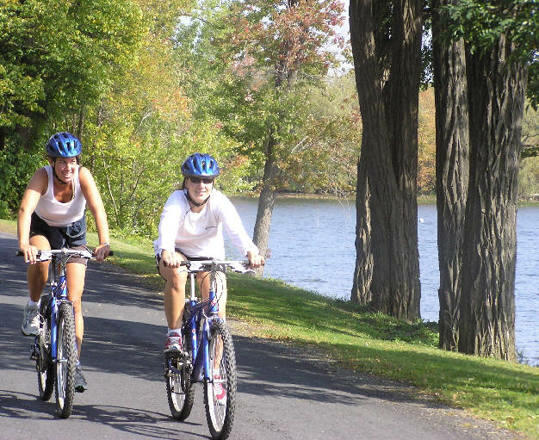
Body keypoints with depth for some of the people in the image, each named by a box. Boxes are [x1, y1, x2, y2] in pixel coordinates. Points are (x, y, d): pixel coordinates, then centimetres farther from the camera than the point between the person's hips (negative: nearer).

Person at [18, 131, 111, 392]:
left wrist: (104, 242, -54)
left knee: (74, 300, -8)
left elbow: (97, 209, -38)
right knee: (39, 259, -37)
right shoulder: (43, 176, -29)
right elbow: (25, 209, -42)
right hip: (43, 229, -1)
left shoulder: (83, 176, -26)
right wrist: (23, 244, -59)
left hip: (73, 233, 1)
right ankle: (33, 309, -10)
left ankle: (74, 365, -1)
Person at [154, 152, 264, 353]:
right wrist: (166, 252, -66)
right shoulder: (177, 201, -24)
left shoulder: (219, 202, -21)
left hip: (208, 255, 2)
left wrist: (250, 252, -59)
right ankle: (174, 334, -22)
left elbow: (236, 229, -38)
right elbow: (167, 227, -44)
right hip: (177, 253, -1)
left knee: (217, 306, -15)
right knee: (176, 274, -37)